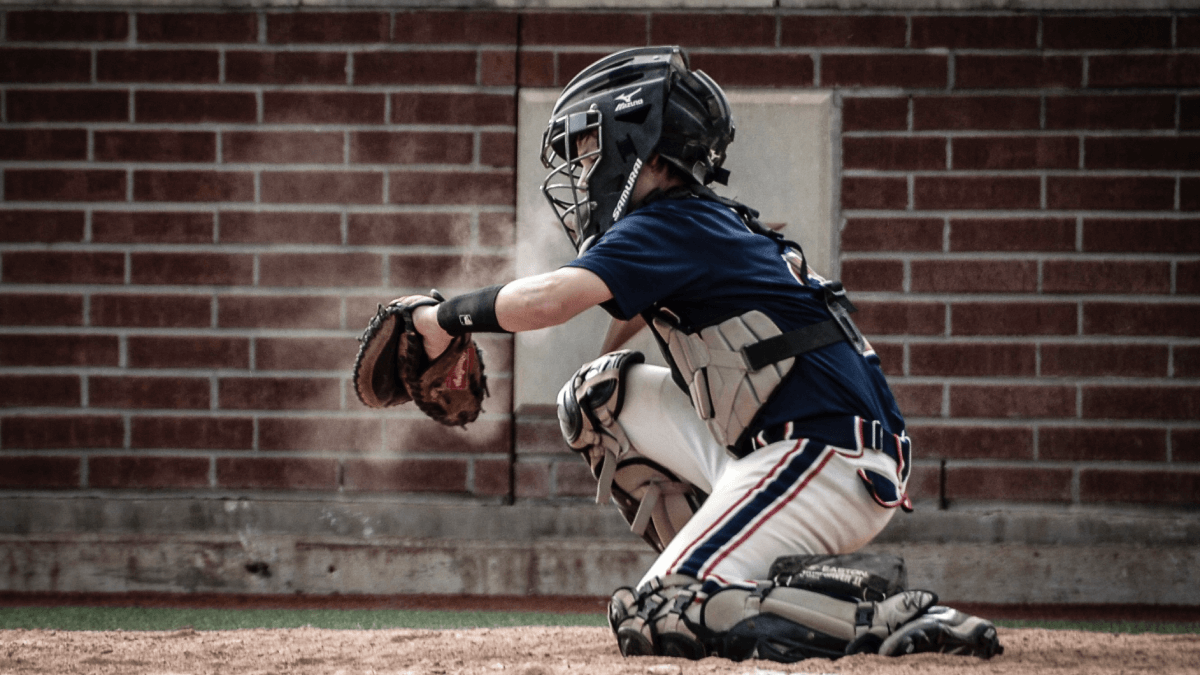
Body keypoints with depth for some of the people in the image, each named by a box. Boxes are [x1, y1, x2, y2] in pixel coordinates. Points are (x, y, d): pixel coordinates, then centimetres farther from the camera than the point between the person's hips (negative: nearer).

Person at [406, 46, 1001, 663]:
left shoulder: (671, 225, -9)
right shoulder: (713, 224, 20)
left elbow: (549, 299, -21)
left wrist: (450, 317, -7)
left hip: (826, 461, -9)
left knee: (655, 623, -15)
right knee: (601, 394, 16)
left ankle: (901, 622, -18)